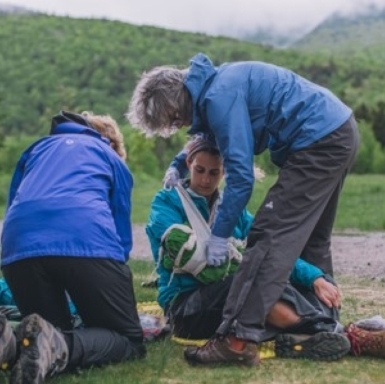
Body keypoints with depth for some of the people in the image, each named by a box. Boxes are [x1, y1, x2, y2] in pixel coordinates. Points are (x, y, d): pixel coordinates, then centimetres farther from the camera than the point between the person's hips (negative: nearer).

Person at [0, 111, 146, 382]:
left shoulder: (37, 148, 38)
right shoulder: (113, 159, 30)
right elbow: (122, 232, 28)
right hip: (89, 242, -3)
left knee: (53, 331, 20)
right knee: (130, 340, 9)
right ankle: (58, 347, -24)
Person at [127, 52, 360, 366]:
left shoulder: (220, 96, -18)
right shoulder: (216, 83, 13)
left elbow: (241, 173, -20)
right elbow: (211, 132, 34)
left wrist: (219, 234, -13)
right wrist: (177, 166, 21)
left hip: (320, 141, -10)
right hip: (339, 131, 10)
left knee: (269, 237, -14)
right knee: (312, 239, 19)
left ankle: (239, 338, -18)